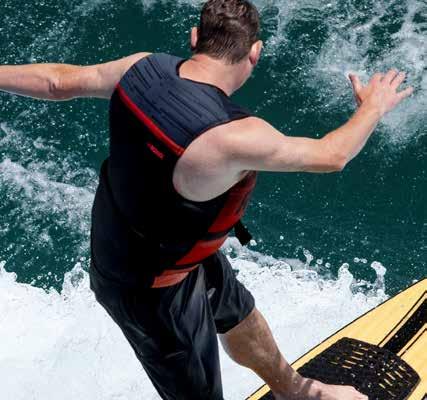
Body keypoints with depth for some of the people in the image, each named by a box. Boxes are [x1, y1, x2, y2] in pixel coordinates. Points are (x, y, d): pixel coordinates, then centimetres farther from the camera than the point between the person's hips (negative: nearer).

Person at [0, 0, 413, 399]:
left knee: (240, 317, 30)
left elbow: (59, 81, 0)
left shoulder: (143, 68, -17)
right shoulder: (230, 136, -37)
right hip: (149, 290, -8)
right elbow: (329, 156, -19)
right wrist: (372, 107, 0)